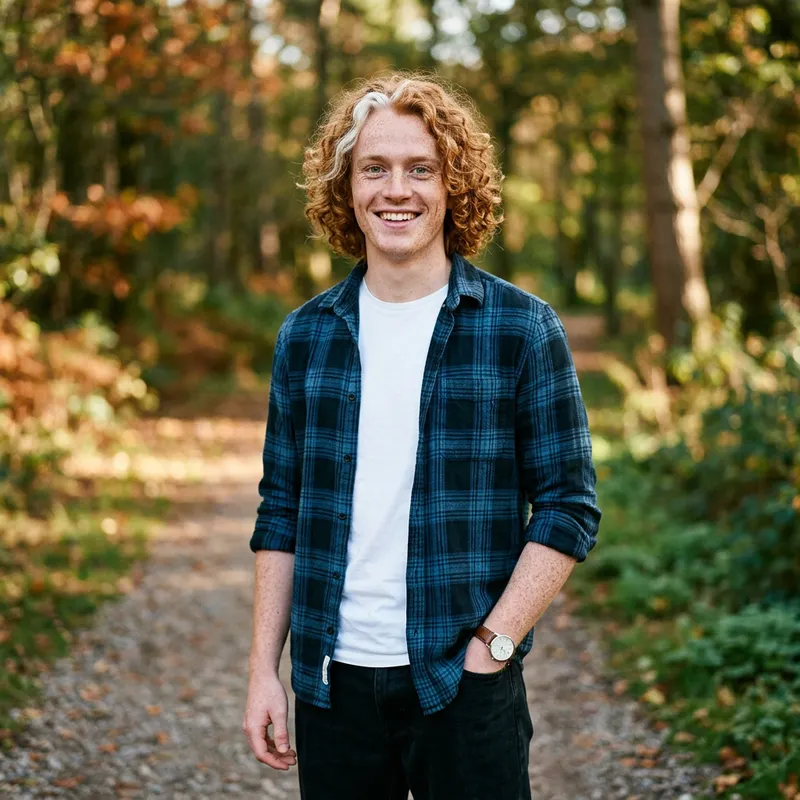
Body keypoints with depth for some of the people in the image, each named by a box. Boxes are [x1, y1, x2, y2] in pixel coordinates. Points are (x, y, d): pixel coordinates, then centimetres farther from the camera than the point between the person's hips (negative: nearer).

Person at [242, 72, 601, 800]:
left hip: (464, 684, -2)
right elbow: (282, 514, 10)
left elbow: (569, 508, -2)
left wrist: (491, 648, -10)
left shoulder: (522, 329, -3)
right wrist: (263, 672, 5)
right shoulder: (305, 336, 6)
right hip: (330, 681, 3)